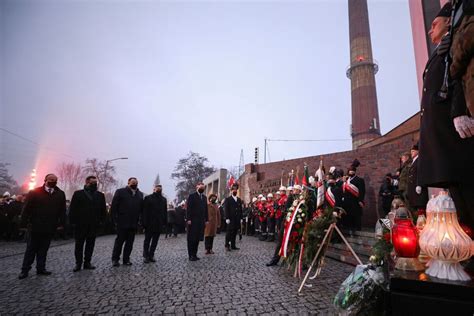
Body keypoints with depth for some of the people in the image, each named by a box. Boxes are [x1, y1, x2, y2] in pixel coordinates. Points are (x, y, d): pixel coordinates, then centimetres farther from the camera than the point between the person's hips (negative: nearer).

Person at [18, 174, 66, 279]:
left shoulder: (60, 194, 3)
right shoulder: (35, 192, -2)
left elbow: (62, 210, 3)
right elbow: (26, 209, -3)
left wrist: (61, 223, -2)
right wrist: (24, 224, -7)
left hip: (50, 228, 2)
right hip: (35, 227, -2)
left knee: (44, 250, 11)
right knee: (31, 249, 9)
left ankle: (41, 268, 20)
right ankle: (25, 270, 20)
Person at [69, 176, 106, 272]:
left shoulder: (100, 195, 8)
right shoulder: (78, 194, 0)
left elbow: (103, 210, 10)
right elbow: (72, 209, -2)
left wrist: (101, 221, 2)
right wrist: (73, 222, -8)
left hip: (93, 225, 2)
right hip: (80, 225, -2)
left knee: (90, 245, 8)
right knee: (79, 244, 6)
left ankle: (87, 262, 19)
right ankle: (78, 264, 16)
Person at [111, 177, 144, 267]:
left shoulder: (140, 194, 10)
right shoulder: (120, 192, -1)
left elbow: (141, 208, 10)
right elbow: (113, 207, -3)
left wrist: (139, 219, 2)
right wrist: (115, 220, -7)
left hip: (134, 223, 4)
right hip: (122, 223, -4)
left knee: (130, 242, 9)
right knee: (119, 241, 5)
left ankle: (126, 259, 20)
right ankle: (115, 259, 18)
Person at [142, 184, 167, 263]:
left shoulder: (164, 199, 11)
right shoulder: (148, 198, -2)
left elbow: (165, 211, 10)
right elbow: (144, 211, -6)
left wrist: (165, 222, 3)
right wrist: (144, 222, -12)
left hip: (159, 224, 4)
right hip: (150, 223, -4)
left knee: (155, 241, 9)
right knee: (147, 240, 6)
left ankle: (151, 255, 18)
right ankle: (145, 256, 15)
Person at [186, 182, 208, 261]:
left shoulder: (204, 197, 16)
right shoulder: (192, 196, -2)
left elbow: (206, 209, 15)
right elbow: (188, 208, -8)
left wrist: (206, 220, 9)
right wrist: (188, 219, -15)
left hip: (201, 221, 5)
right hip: (193, 221, -5)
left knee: (197, 238, 7)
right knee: (191, 238, 1)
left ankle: (194, 254, 16)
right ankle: (191, 255, 8)